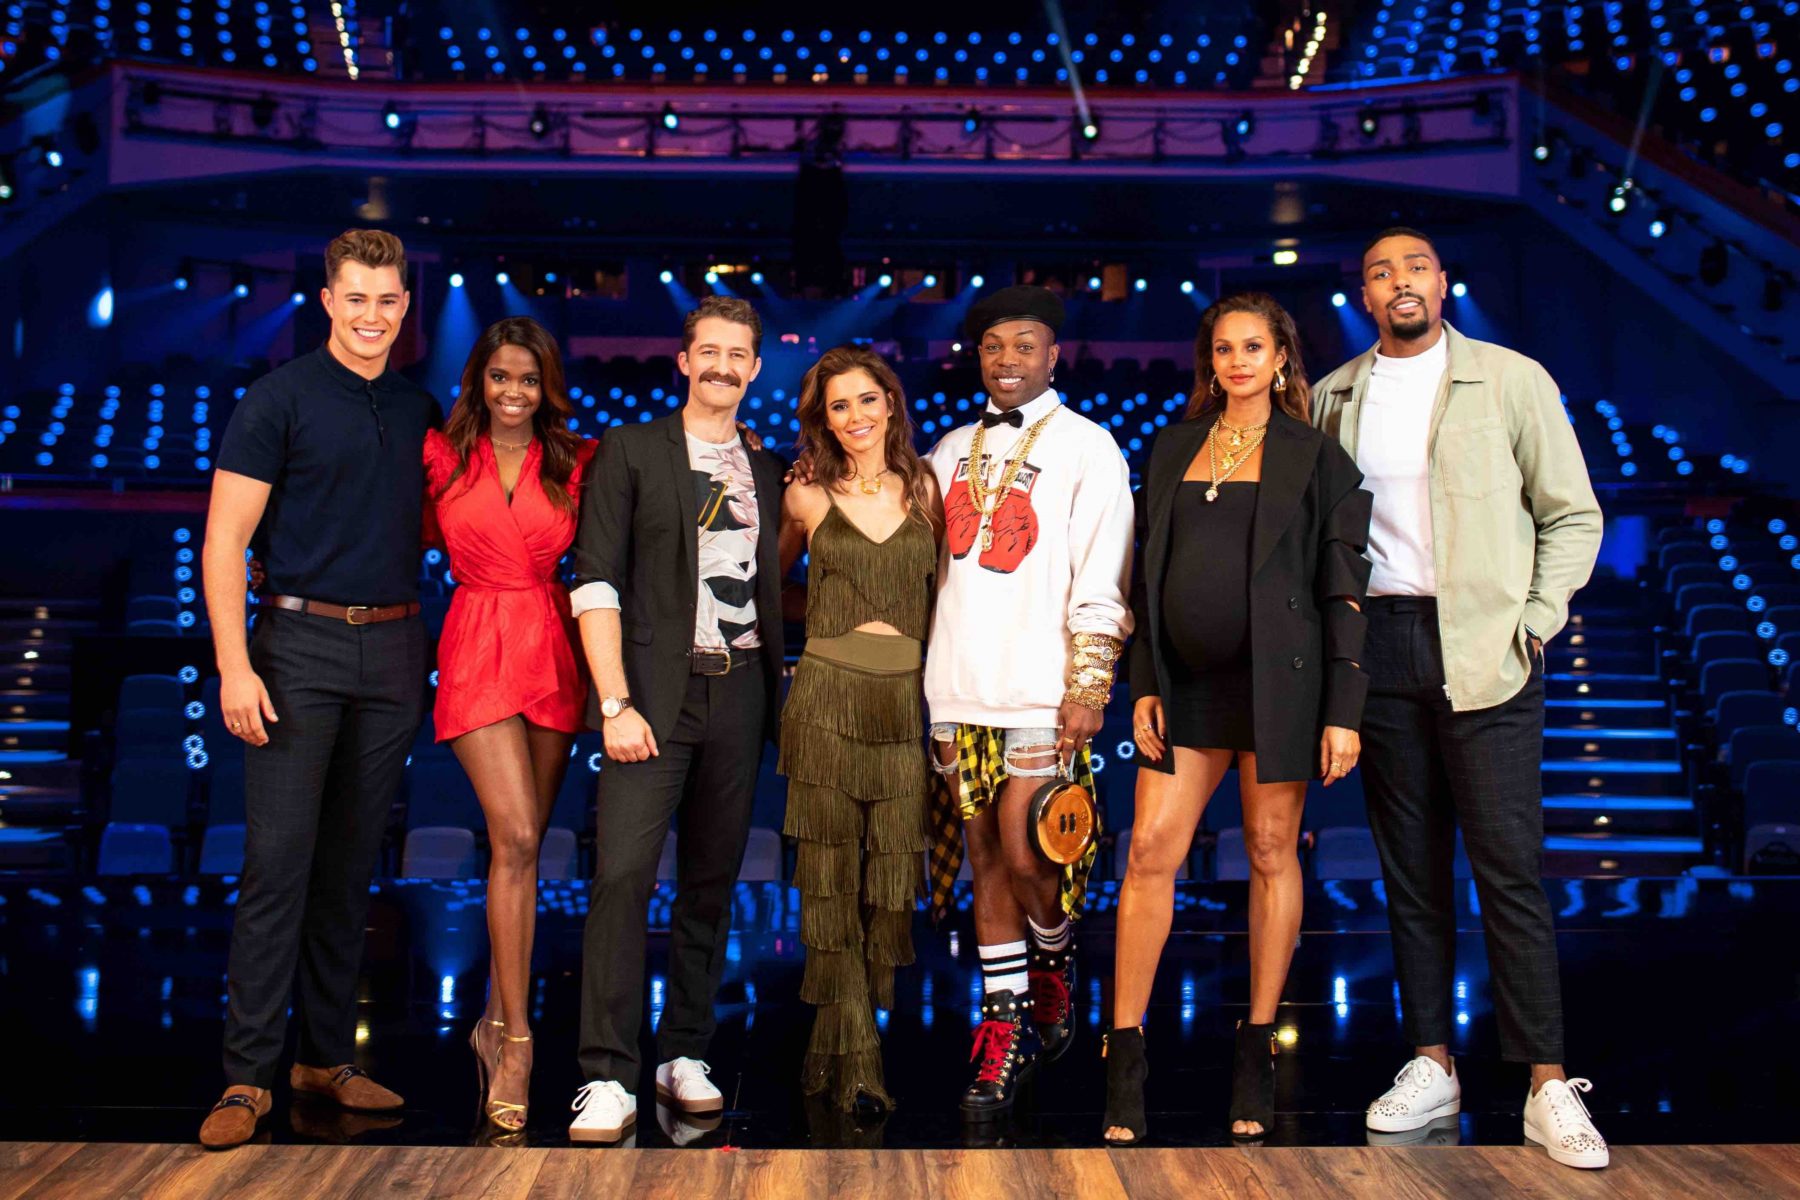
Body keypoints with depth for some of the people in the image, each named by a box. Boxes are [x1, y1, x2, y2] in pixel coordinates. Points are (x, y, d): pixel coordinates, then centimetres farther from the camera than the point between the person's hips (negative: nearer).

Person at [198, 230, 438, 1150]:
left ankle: (327, 1056, 19)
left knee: (351, 866, 10)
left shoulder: (420, 410, 12)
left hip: (393, 650, 5)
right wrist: (234, 664, -15)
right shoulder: (279, 400, -2)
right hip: (300, 642, -4)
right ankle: (248, 1074, 0)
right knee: (277, 864, -7)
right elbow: (224, 540, -6)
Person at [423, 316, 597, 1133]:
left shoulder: (575, 463, 7)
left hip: (552, 648, 3)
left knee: (523, 844, 8)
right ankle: (517, 1041, -7)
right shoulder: (442, 455, 3)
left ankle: (496, 1022, 23)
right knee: (515, 838, -15)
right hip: (478, 648, -2)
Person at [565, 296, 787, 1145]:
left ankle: (685, 1056, 19)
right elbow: (596, 582, -3)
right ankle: (607, 1079, -8)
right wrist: (615, 703, -11)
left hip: (740, 691, 4)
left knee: (712, 881, 8)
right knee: (624, 877, -12)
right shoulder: (630, 451, 4)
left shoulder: (767, 471, 16)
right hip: (656, 691, -4)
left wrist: (776, 693, 5)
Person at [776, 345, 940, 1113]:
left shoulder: (924, 489, 8)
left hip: (904, 702, 2)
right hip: (826, 697, -1)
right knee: (832, 876, -2)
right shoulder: (807, 497, 5)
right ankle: (855, 1059, 6)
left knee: (890, 876, 1)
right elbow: (769, 579, 20)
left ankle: (834, 1047, 16)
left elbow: (944, 589, 15)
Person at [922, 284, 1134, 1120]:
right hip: (960, 689, 4)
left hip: (1041, 691, -4)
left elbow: (1101, 579, -4)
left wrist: (1090, 687, -10)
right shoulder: (953, 450, 17)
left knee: (1025, 856, -8)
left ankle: (1053, 965, 23)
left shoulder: (1086, 446, 1)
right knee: (986, 859, 5)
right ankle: (1004, 1030, 13)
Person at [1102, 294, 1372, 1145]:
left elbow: (1343, 589, -2)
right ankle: (1123, 1059, 2)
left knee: (1271, 854, 3)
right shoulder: (1173, 449, 12)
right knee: (1151, 851, -4)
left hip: (1277, 677, -3)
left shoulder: (1314, 457, 1)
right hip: (1187, 680, 3)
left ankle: (1256, 1053, 15)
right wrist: (1144, 684, 5)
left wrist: (1344, 709, -8)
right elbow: (1148, 574, 13)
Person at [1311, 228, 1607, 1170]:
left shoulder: (1512, 380, 2)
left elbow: (1572, 515, 3)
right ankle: (1431, 1065, 16)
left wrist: (1536, 623, -6)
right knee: (1410, 868, 8)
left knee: (1509, 868, -6)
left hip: (1483, 650, -3)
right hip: (1378, 643, 3)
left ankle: (1548, 1086, 1)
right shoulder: (1333, 395, 11)